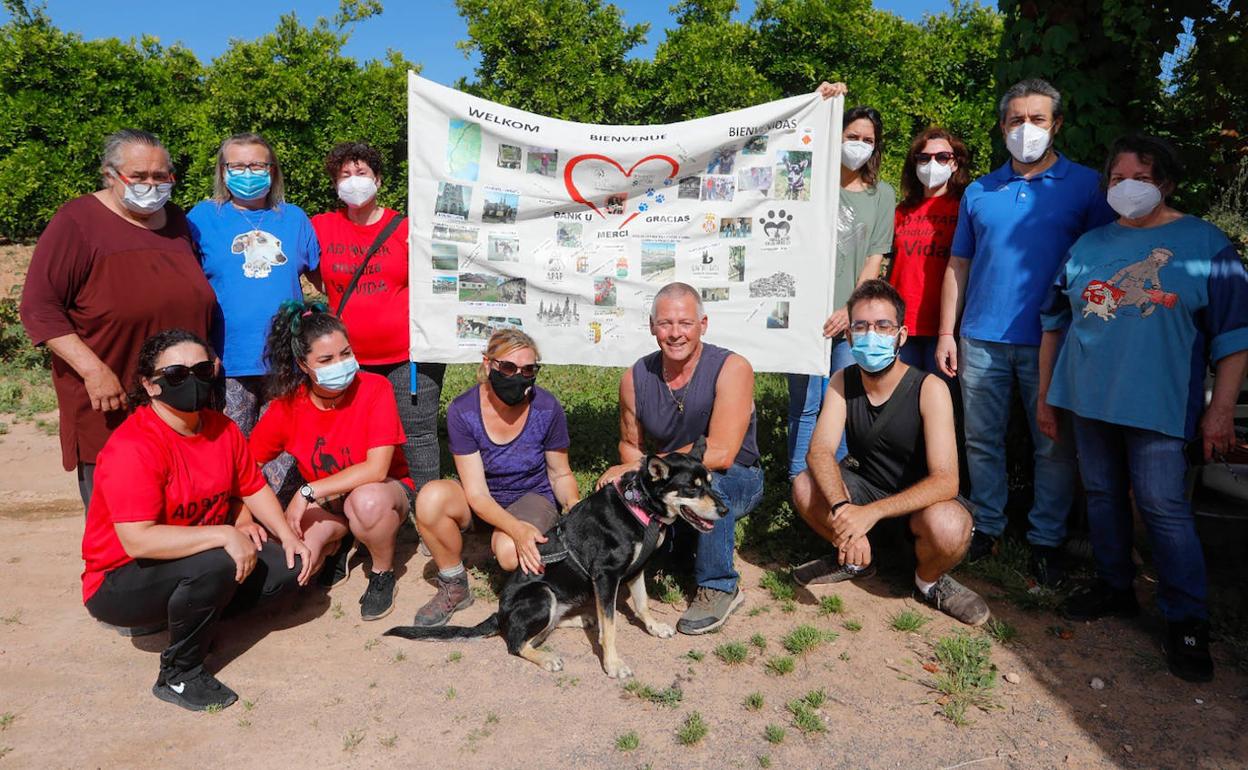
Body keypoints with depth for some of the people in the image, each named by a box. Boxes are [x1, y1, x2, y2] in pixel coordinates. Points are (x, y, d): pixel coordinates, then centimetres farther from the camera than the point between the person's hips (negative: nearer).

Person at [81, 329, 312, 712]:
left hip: (200, 566, 7)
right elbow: (138, 540, -33)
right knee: (215, 563, -35)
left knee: (290, 567, -9)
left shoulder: (222, 428, -3)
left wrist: (288, 536, -8)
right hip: (120, 584, -7)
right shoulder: (132, 447, -26)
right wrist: (226, 534, -33)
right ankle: (178, 676, -10)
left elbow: (254, 488, 6)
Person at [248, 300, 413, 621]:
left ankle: (383, 573, -7)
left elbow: (377, 469, -28)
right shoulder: (286, 406, -11)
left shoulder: (374, 389, -21)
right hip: (324, 503, 3)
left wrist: (308, 492, -27)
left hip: (383, 490, -3)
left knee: (366, 500, -39)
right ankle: (339, 542, 13)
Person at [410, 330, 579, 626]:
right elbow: (476, 494, -21)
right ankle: (454, 588, -7)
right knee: (431, 497, -31)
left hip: (533, 497, -1)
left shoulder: (547, 408, -17)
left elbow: (560, 474, -2)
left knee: (510, 552, -35)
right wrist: (517, 529, -39)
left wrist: (574, 505, -25)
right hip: (482, 504, 1)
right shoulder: (462, 411, -19)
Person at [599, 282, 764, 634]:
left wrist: (639, 467, -30)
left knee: (705, 478, -36)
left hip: (736, 482, -4)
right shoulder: (636, 377, -8)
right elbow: (630, 444, 4)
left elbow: (720, 455, -31)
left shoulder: (731, 368, -22)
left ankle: (720, 587, -13)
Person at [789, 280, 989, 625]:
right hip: (864, 484, 4)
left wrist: (872, 512, -42)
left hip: (919, 495, -4)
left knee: (947, 528, -37)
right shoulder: (842, 382, -10)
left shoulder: (929, 389, -23)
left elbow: (945, 480, -30)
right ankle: (855, 560, 7)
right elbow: (820, 451, -21)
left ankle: (929, 582, 1)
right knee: (804, 487, -23)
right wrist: (842, 508, -42)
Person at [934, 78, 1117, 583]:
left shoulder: (1085, 185, 5)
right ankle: (986, 527, 21)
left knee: (1053, 445, 4)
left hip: (1051, 341, -2)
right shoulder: (979, 192, 12)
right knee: (982, 441, 7)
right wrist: (947, 333, 4)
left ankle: (1046, 539, 17)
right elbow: (958, 266, 11)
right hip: (981, 339, 2)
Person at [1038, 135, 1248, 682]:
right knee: (1102, 495, 12)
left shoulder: (1204, 243, 1)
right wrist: (1045, 395, 13)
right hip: (1088, 398, 4)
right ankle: (1114, 586, 29)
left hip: (1157, 405, -4)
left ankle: (1187, 620, 11)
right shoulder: (1089, 245, 12)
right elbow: (1055, 322, 15)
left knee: (1163, 507, -4)